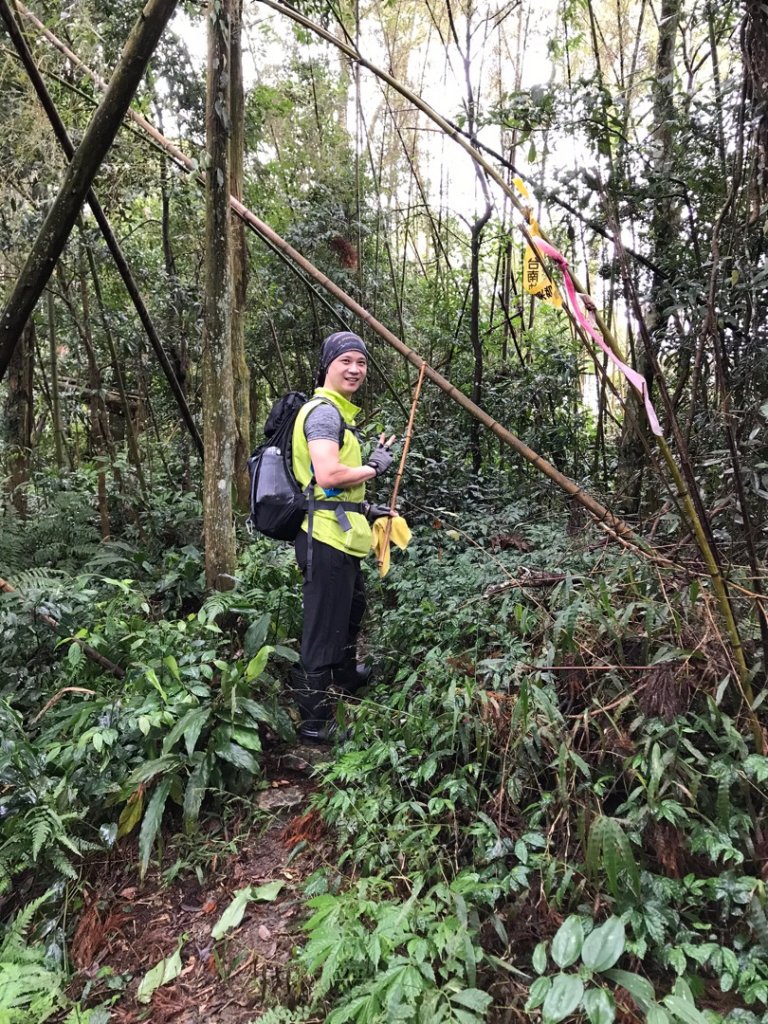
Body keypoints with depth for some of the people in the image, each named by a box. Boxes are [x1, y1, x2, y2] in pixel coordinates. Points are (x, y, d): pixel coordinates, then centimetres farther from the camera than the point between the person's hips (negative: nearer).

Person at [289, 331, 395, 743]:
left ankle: (346, 676, 49)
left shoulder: (340, 412, 20)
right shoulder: (324, 411, -14)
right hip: (327, 538, -11)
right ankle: (315, 721, 8)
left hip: (340, 536, 11)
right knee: (325, 628, -3)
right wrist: (374, 467, -12)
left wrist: (365, 508, 22)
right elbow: (328, 475, -27)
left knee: (351, 609, 28)